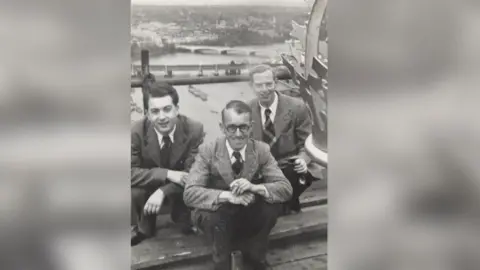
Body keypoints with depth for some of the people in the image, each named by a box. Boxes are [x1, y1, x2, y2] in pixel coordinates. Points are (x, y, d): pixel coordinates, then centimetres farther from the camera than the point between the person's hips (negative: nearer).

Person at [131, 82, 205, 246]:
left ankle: (186, 223, 8)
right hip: (148, 187, 0)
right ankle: (140, 230, 1)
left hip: (180, 188, 0)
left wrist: (162, 191, -35)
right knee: (132, 194, -30)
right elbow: (131, 172, -24)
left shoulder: (195, 130, -22)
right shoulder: (136, 132, -21)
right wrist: (167, 174, -36)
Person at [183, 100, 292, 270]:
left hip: (249, 215, 3)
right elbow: (189, 193, -27)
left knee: (273, 204, -25)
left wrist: (254, 187, -38)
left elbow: (286, 189, -18)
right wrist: (227, 195, -42)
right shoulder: (208, 151, -19)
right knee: (214, 215, -35)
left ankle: (253, 254, 1)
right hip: (217, 216, -2)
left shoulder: (261, 150, -13)